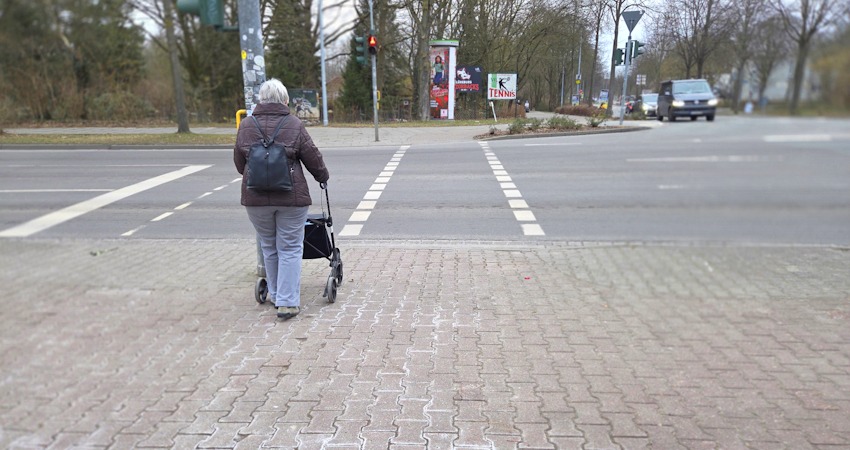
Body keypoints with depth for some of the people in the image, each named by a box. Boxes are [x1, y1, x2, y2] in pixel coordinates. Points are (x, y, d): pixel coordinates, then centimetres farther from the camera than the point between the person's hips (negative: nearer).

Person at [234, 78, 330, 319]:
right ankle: (287, 302, 3)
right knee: (290, 249, 4)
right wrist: (323, 176, 20)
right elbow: (312, 157, 1)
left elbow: (239, 162, 12)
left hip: (255, 198, 3)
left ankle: (276, 294, 30)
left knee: (269, 247, 17)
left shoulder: (246, 125, 5)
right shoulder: (294, 125, -4)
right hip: (290, 197, -3)